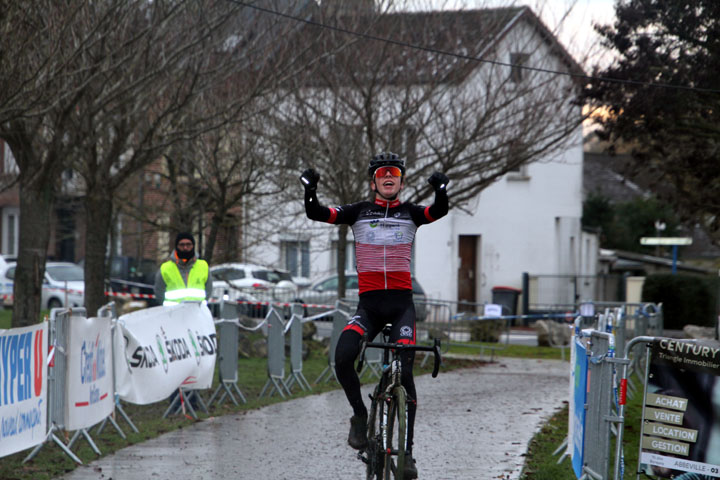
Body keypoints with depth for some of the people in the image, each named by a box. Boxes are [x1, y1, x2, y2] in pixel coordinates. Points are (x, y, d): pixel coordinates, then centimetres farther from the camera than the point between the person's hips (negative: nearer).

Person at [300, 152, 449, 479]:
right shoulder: (358, 212, 9)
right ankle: (360, 415, 1)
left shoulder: (410, 213, 8)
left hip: (402, 304, 0)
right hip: (369, 304, 0)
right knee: (343, 357, -24)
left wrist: (441, 191, -34)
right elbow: (316, 214, -2)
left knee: (404, 372, -11)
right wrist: (310, 190, -22)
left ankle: (407, 450, -3)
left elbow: (439, 211, -12)